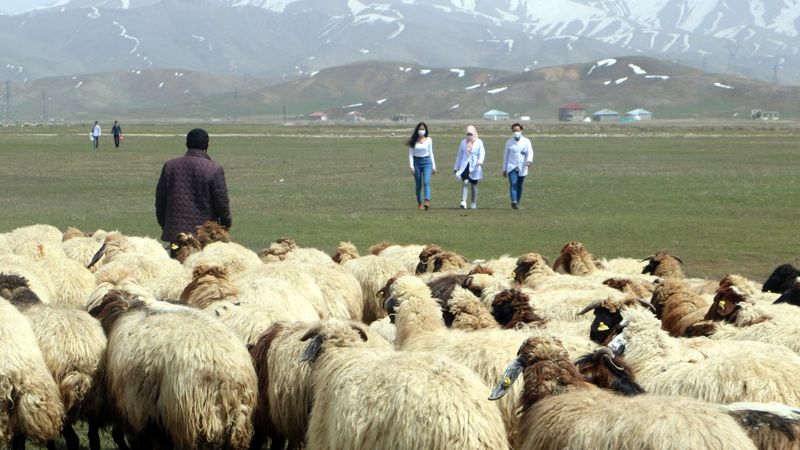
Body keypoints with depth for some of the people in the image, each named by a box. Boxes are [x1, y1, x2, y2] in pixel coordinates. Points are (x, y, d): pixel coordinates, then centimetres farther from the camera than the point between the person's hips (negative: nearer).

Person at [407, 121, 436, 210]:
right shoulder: (413, 141, 1)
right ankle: (420, 203, 18)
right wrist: (411, 166, -9)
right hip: (417, 162, 0)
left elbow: (431, 153, 12)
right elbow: (410, 154, 1)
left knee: (426, 182, -18)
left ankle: (427, 201, -31)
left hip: (426, 162, 0)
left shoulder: (428, 140, 5)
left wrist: (434, 166, 12)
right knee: (418, 185, 5)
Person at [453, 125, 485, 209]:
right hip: (465, 165, 1)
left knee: (474, 185, 6)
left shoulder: (479, 142, 2)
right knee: (465, 182, -18)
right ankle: (463, 202, -26)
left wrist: (480, 160, -28)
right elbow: (460, 155, 17)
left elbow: (482, 153, -6)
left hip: (474, 166, -1)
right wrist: (456, 167, 18)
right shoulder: (463, 142, 11)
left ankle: (474, 204, 17)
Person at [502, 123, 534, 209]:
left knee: (519, 186, 6)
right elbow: (506, 156, 15)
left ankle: (517, 203, 19)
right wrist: (504, 169, 13)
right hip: (511, 166, -1)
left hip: (522, 168, 1)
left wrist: (529, 161, -28)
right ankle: (514, 202, -35)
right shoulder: (509, 142, 10)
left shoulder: (526, 141, 5)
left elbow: (530, 152, -6)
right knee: (513, 184, -19)